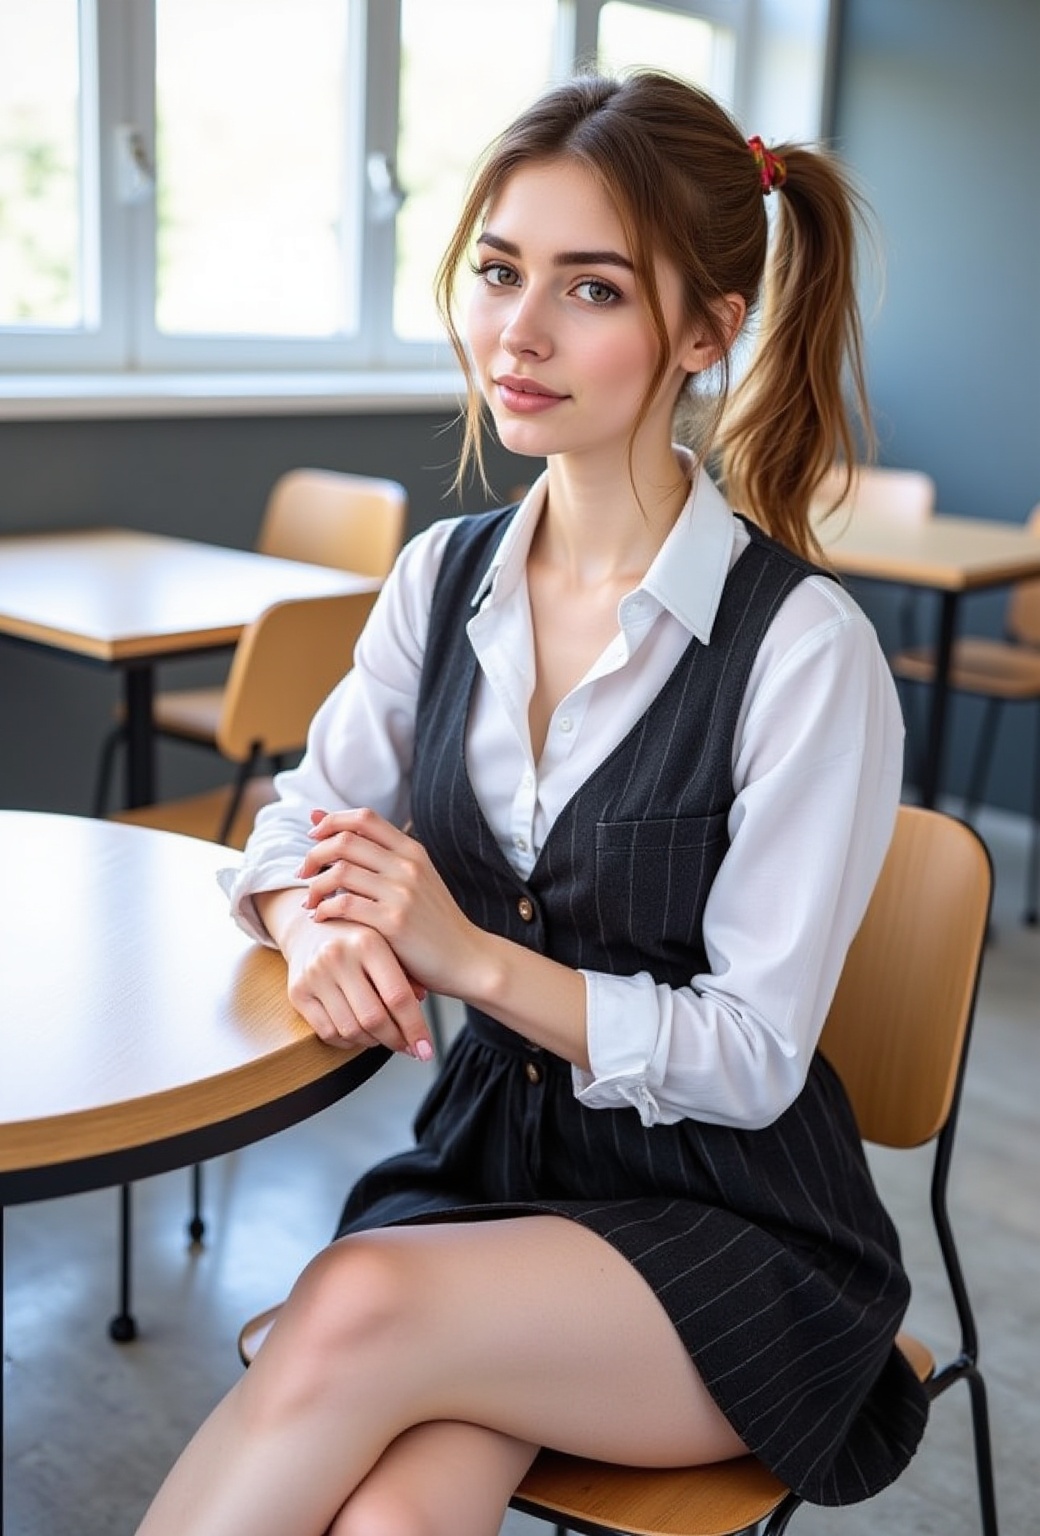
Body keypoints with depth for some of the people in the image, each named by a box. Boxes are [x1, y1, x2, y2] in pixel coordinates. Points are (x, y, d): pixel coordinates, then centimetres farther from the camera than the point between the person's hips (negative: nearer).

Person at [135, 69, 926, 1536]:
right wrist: (320, 928, -14)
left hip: (733, 1232, -3)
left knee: (360, 1306, -31)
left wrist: (474, 954, -23)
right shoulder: (446, 575, 2)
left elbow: (752, 1058, -13)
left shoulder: (803, 646, -16)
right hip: (487, 1150, 4)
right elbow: (297, 824, 9)